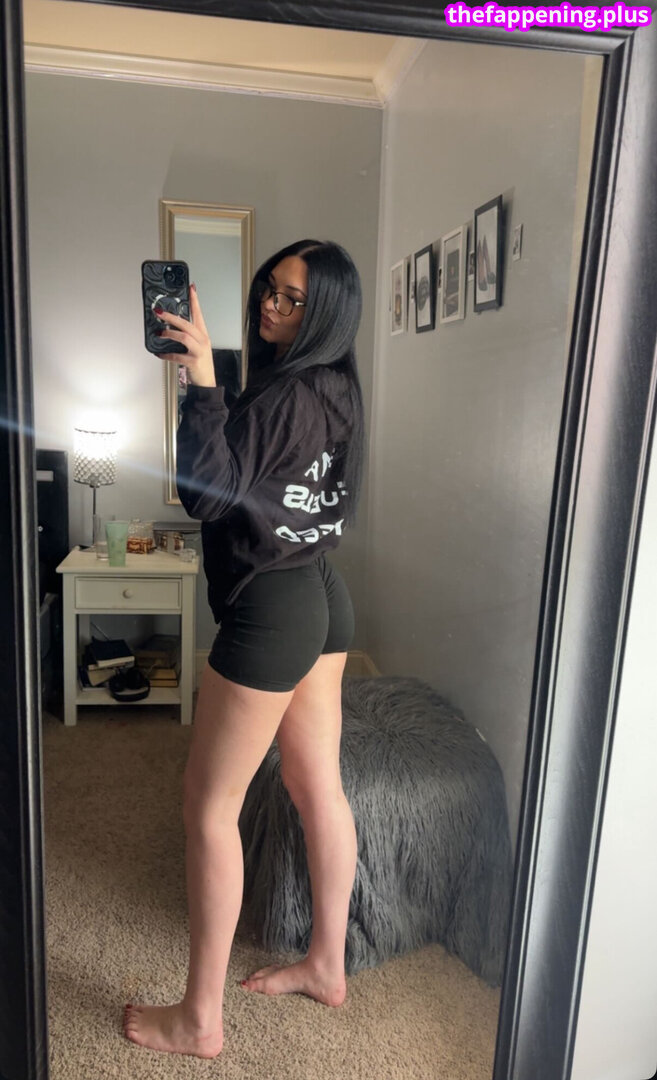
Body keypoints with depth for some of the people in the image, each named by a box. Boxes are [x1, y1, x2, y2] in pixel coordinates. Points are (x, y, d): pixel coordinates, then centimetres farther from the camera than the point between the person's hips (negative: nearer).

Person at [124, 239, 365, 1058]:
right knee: (318, 785, 17)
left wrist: (201, 382, -25)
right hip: (323, 598, 10)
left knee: (209, 804, 4)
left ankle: (198, 1020, 20)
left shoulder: (283, 395, -18)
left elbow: (207, 494, -23)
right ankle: (326, 964, 36)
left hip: (271, 611, -10)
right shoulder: (333, 390, 11)